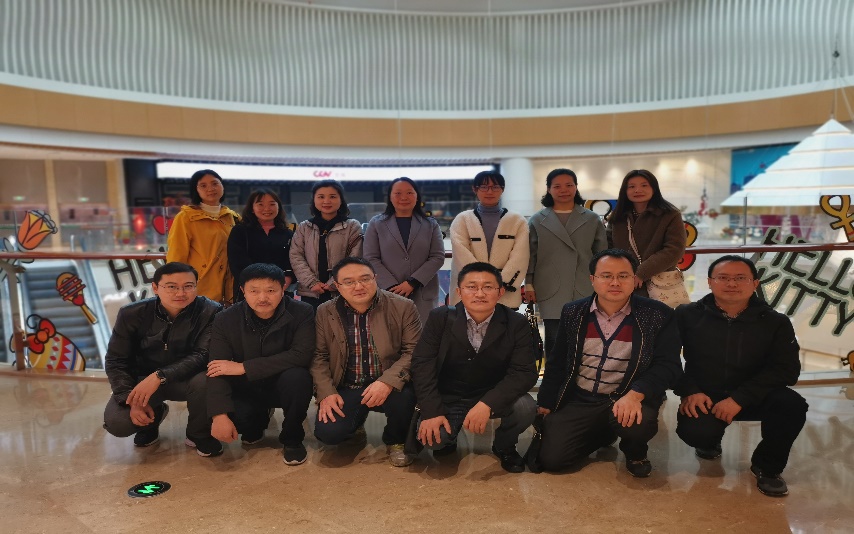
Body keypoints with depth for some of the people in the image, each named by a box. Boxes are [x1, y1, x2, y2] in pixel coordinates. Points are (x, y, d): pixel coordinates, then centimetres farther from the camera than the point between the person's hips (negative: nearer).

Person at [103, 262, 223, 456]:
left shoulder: (210, 312, -21)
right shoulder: (132, 314, -14)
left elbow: (204, 355, -26)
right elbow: (116, 361, -8)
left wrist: (160, 376, -38)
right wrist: (133, 400, -21)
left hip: (186, 379, -2)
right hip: (142, 379, 2)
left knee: (205, 380, -35)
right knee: (116, 423, -22)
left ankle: (199, 434, -3)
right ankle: (153, 415, 17)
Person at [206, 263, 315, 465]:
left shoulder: (302, 313, -19)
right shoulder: (226, 320, -12)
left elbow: (301, 356, -29)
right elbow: (218, 370, -15)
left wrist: (244, 368, -29)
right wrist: (220, 415, -29)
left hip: (284, 385, -2)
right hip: (247, 388, 3)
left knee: (296, 377, -35)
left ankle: (292, 439, -6)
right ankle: (258, 420, 14)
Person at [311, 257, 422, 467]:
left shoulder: (403, 307, -8)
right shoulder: (324, 313, -1)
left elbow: (413, 351, -12)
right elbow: (318, 356, 1)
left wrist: (388, 382, -27)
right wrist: (326, 392, -13)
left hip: (389, 386, -1)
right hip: (345, 388, 2)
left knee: (405, 394, -33)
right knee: (328, 432, -20)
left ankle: (395, 441, 3)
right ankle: (357, 419, 20)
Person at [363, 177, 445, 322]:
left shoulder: (430, 224, 11)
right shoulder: (376, 224, 9)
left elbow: (438, 257, 2)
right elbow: (371, 259, 2)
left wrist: (412, 282, -10)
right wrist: (393, 287, -10)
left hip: (423, 296, 1)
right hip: (388, 294, 0)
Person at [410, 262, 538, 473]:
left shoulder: (516, 323, -11)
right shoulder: (440, 318, -9)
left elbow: (524, 372, -17)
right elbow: (422, 364, -11)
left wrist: (487, 404, -33)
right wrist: (432, 411, -23)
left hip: (494, 398, 1)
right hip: (448, 399, 0)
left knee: (525, 407, -28)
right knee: (432, 435, -27)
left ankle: (504, 446, 9)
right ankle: (447, 440, 15)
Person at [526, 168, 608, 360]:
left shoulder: (592, 220, 11)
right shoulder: (538, 221, 9)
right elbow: (530, 255, 8)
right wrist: (528, 284, 2)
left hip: (585, 292, 1)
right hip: (551, 294, -1)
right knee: (554, 342, 0)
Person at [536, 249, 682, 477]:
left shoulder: (657, 315, -6)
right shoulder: (573, 313, 2)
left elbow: (668, 365, -12)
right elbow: (557, 363, 9)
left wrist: (635, 394, -29)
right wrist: (545, 405, 7)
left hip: (628, 399, -2)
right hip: (578, 400, 3)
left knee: (639, 423, -36)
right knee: (551, 459, -10)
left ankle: (635, 452, 5)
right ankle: (602, 433, 21)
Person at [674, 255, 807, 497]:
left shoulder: (776, 322, -1)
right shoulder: (687, 315, -2)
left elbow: (786, 369, -10)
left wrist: (739, 398, -21)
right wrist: (689, 392, -20)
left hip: (754, 397, 1)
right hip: (704, 397, -1)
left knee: (792, 404, -29)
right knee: (696, 432, -31)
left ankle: (767, 466, 2)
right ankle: (709, 441, 14)